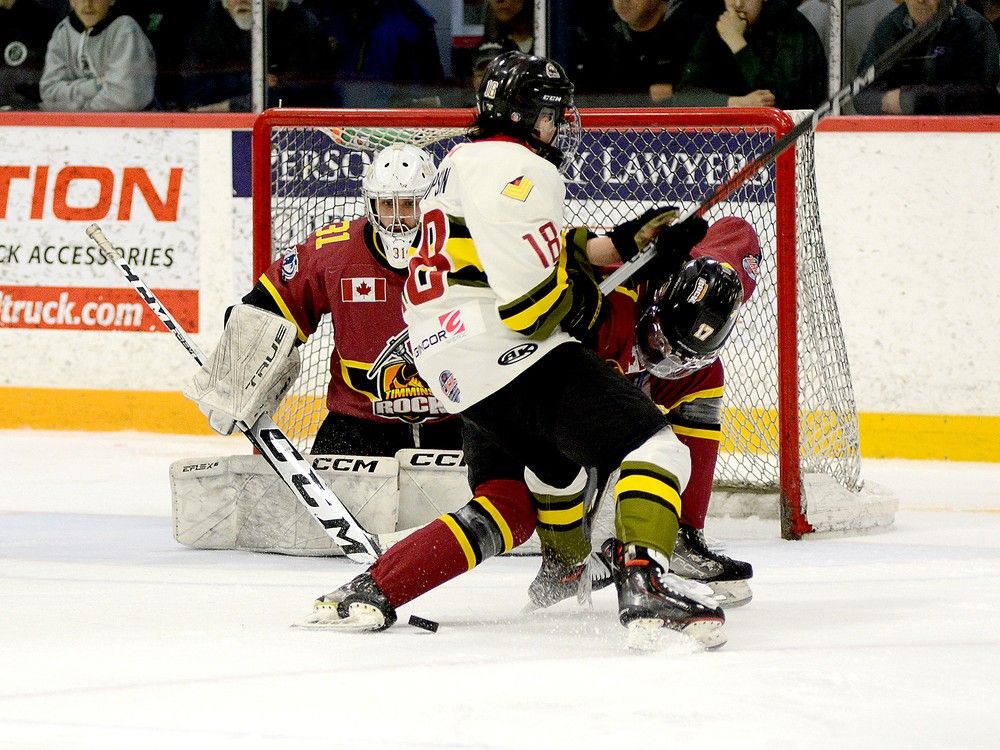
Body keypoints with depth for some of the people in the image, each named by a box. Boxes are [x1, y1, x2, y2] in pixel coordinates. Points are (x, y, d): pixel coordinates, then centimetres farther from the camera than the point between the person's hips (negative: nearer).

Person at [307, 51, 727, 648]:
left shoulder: (468, 163, 23)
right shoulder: (517, 171, -11)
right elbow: (533, 294, -20)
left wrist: (629, 239, 24)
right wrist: (586, 306, -1)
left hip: (451, 366, 11)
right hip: (507, 354, -11)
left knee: (510, 508, 22)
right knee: (651, 444, -14)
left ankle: (368, 593, 13)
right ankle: (645, 587, -33)